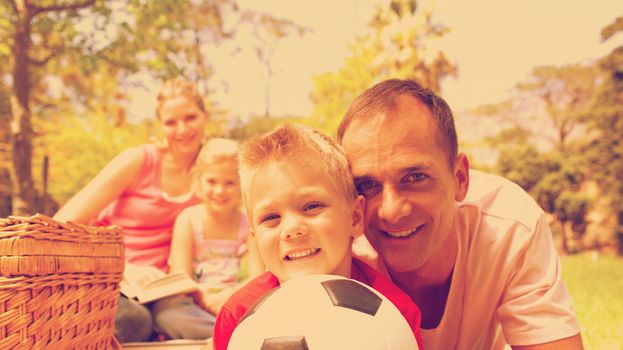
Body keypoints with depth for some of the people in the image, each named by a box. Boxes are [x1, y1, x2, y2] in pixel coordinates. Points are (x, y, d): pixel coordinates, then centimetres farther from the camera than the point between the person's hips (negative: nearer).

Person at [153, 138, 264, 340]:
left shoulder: (247, 223, 4)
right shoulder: (188, 219, -2)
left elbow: (258, 276, -5)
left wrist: (228, 296, -24)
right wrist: (205, 298, -28)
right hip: (194, 303, -2)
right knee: (166, 309, -37)